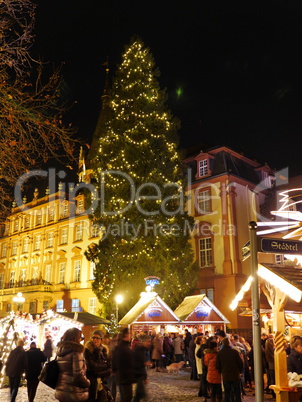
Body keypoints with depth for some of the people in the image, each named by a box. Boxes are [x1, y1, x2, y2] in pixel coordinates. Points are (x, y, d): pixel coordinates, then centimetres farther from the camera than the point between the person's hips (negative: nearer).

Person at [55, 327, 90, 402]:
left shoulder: (60, 351, 7)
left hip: (61, 392, 7)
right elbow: (78, 374, -21)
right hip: (75, 394, -7)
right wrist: (88, 383, -5)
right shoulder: (76, 351, -15)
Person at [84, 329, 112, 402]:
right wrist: (104, 366, -5)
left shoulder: (104, 350, 6)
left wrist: (99, 374, -12)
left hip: (101, 381, 5)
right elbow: (91, 366, -15)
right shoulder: (88, 350, -8)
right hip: (91, 381, -4)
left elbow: (109, 369, 3)